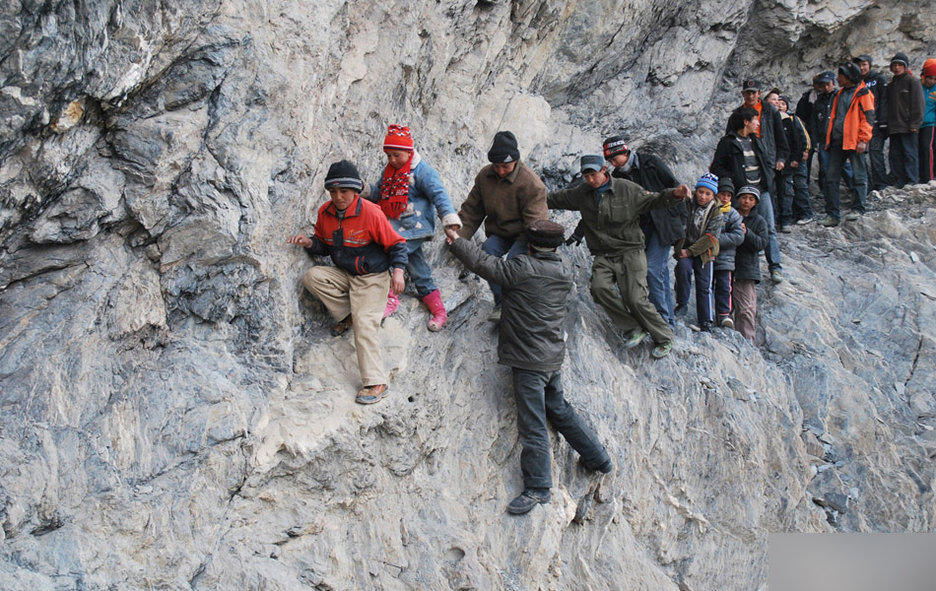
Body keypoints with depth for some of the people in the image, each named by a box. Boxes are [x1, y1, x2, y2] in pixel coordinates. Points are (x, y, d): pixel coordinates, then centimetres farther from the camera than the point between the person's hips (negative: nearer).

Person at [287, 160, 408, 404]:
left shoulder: (371, 213, -17)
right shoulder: (325, 212, -1)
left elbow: (396, 243, -8)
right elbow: (324, 245, 13)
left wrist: (398, 270, -22)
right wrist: (310, 243, -10)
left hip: (372, 277, -6)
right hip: (343, 273, 6)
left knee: (365, 322, -20)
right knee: (312, 276, -19)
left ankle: (377, 383, -19)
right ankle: (347, 315, -3)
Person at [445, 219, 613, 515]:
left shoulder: (522, 269, -17)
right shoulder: (564, 275, 7)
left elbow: (485, 264, -10)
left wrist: (457, 241, 4)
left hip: (529, 361, -8)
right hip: (554, 358, 8)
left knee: (533, 424, -2)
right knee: (559, 410, 24)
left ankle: (537, 487, 4)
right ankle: (598, 457, 34)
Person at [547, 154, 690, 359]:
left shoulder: (626, 189, -3)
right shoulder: (582, 193, 8)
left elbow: (652, 201, 0)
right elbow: (557, 199, 21)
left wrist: (673, 194, -17)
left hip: (630, 252, -4)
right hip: (603, 256, 4)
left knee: (635, 299, -13)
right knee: (599, 288, -25)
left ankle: (664, 338, 7)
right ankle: (634, 328, -10)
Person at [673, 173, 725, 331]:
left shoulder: (716, 212, -4)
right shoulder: (687, 204, -3)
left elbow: (710, 237, -10)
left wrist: (690, 251, -16)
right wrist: (680, 247, -15)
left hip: (703, 251, 0)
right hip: (685, 248, 0)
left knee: (704, 285, 0)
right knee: (684, 268, -28)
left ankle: (706, 321, 7)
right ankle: (681, 303, -15)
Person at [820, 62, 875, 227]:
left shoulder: (863, 93, -3)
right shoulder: (841, 93, 19)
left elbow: (868, 117, -9)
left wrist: (863, 140, -16)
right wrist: (829, 138, 18)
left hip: (854, 142, -7)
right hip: (838, 140, 7)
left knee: (859, 175, -2)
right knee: (831, 177, 2)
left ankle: (858, 210, 5)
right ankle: (832, 214, 4)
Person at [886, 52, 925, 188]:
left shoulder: (913, 82, 1)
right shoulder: (891, 85, 20)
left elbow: (918, 104, -6)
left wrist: (915, 124, -15)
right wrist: (888, 125, 11)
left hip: (908, 127, -6)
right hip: (894, 128, 6)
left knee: (910, 154, -7)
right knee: (895, 155, 4)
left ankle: (912, 181, -6)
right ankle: (899, 182, 8)